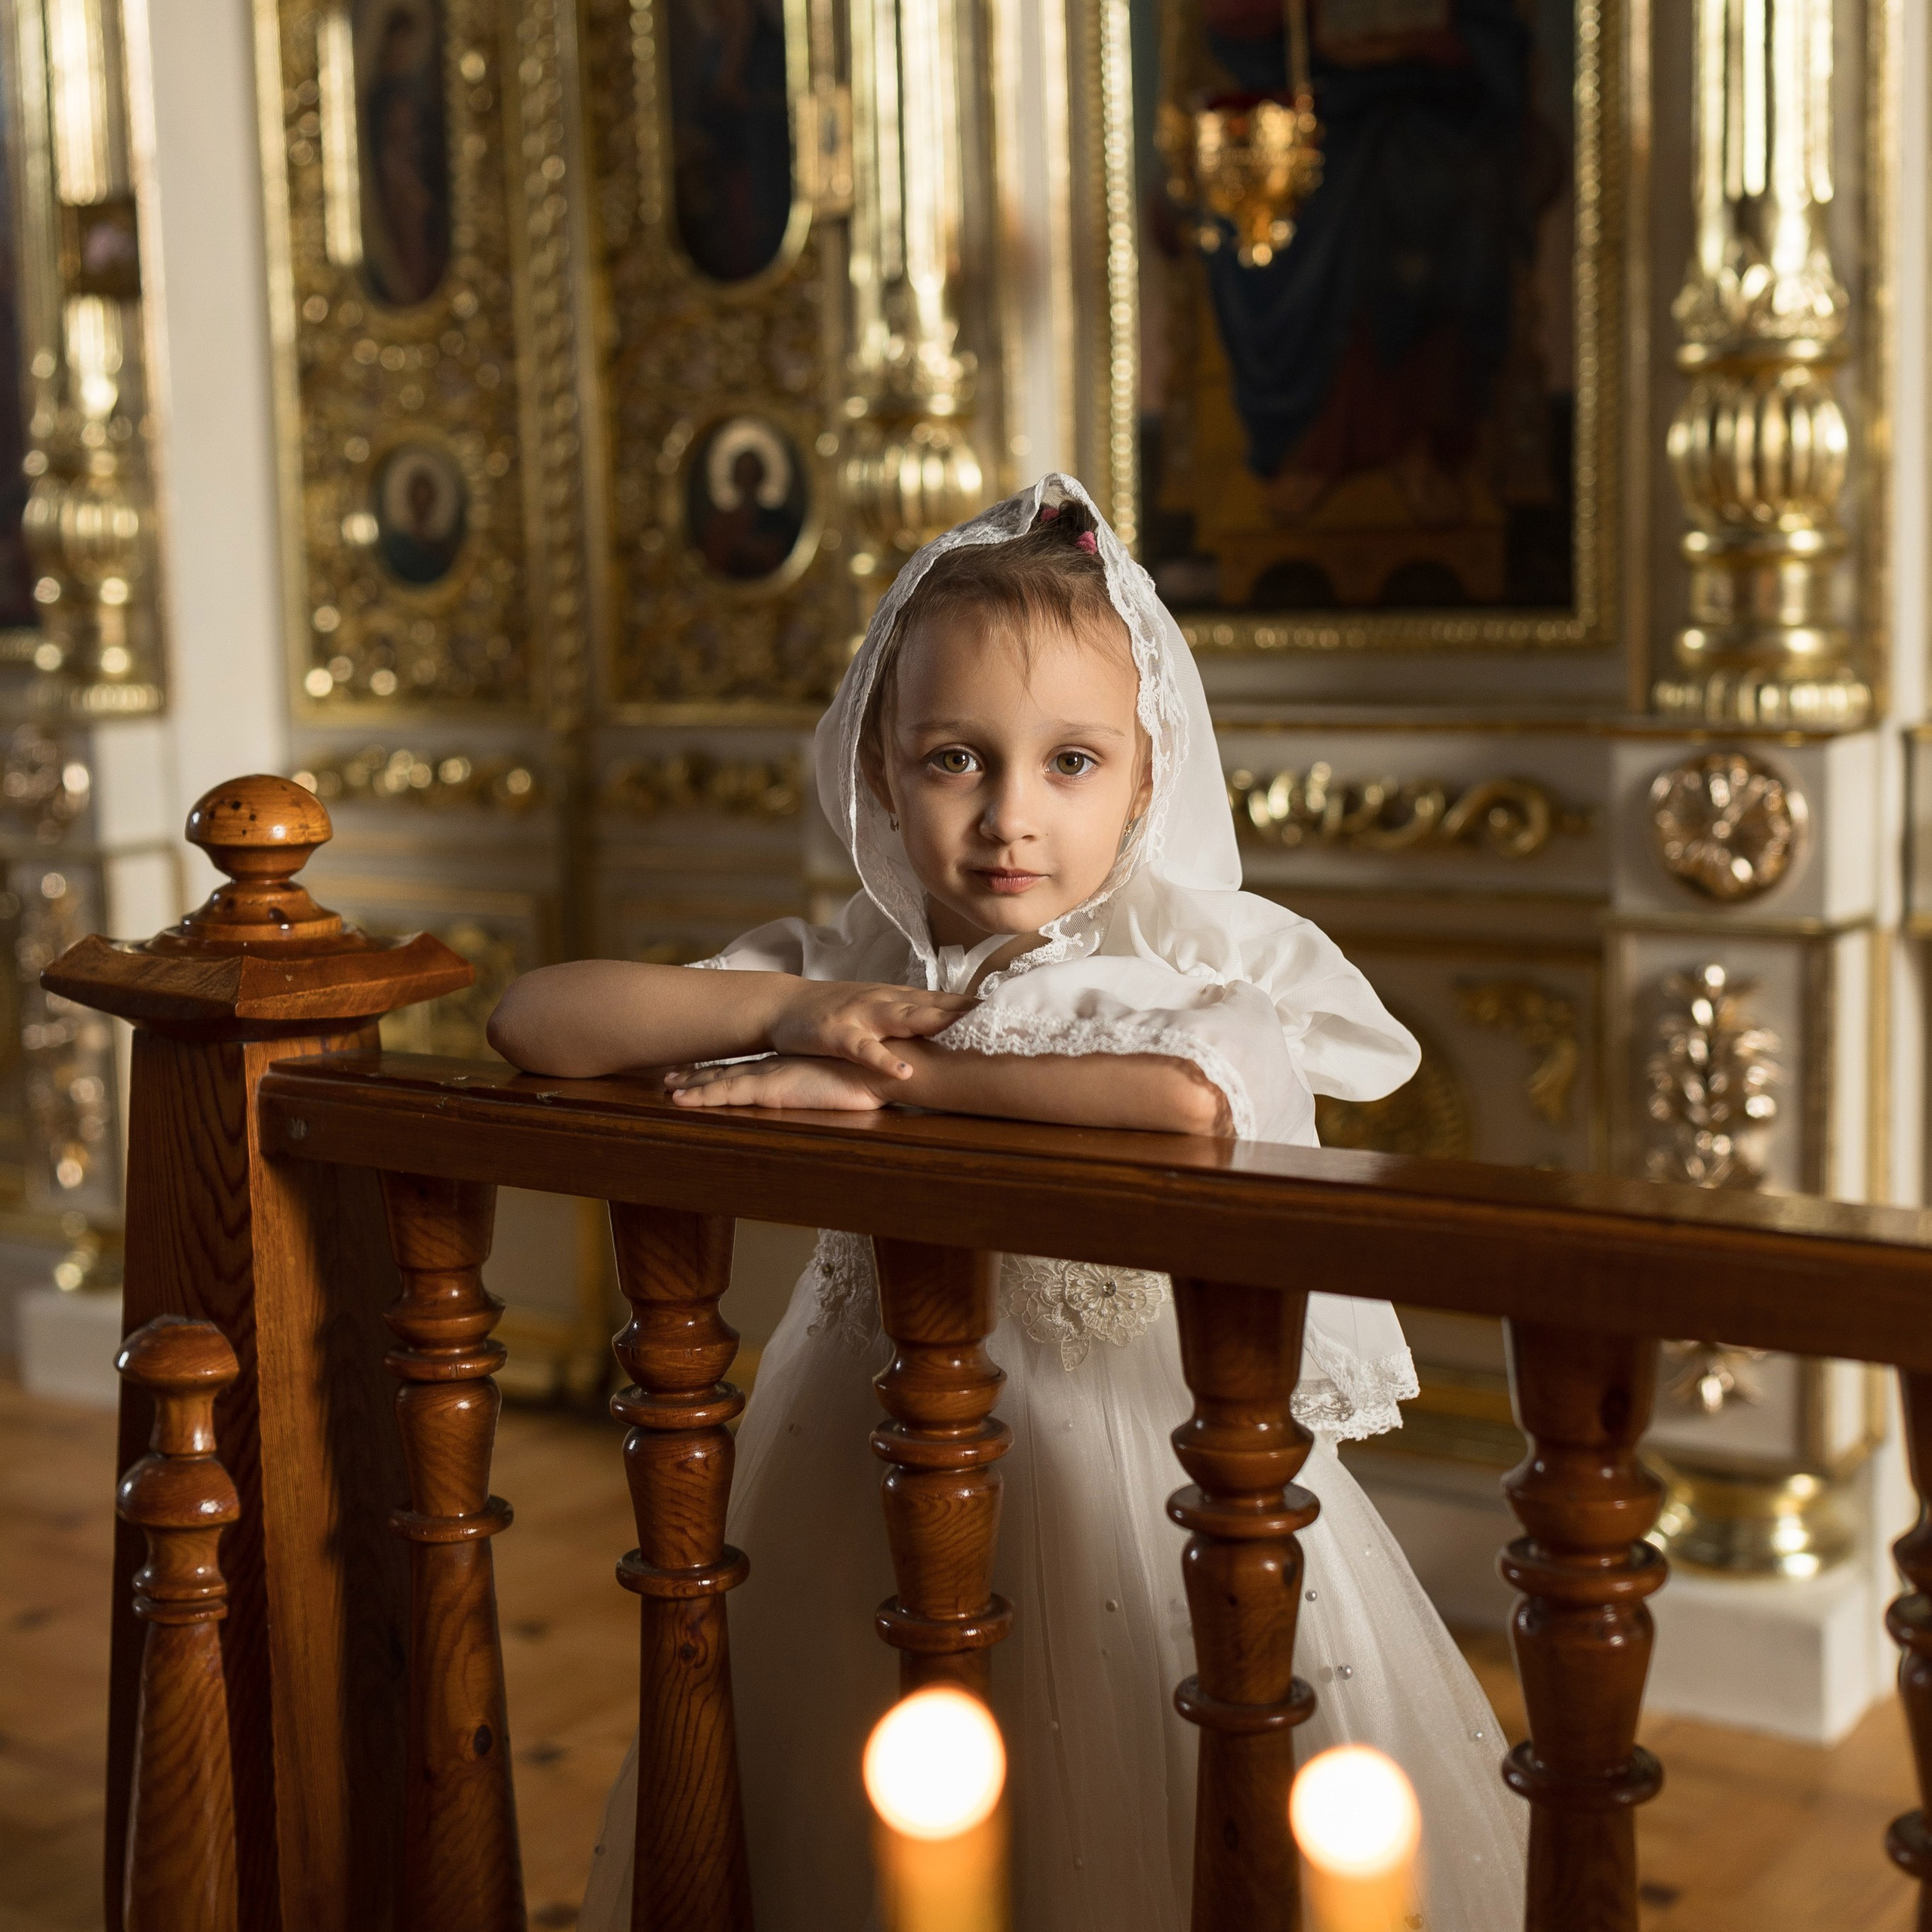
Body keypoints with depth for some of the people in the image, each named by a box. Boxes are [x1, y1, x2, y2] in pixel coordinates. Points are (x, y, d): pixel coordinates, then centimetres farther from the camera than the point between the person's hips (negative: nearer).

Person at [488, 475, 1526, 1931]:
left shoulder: (1194, 961, -8)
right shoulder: (844, 971, 2)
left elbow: (1190, 1100, -33)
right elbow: (535, 1020, -2)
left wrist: (897, 1075, -23)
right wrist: (785, 1010, -16)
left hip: (1135, 1484, -3)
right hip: (872, 1499, 4)